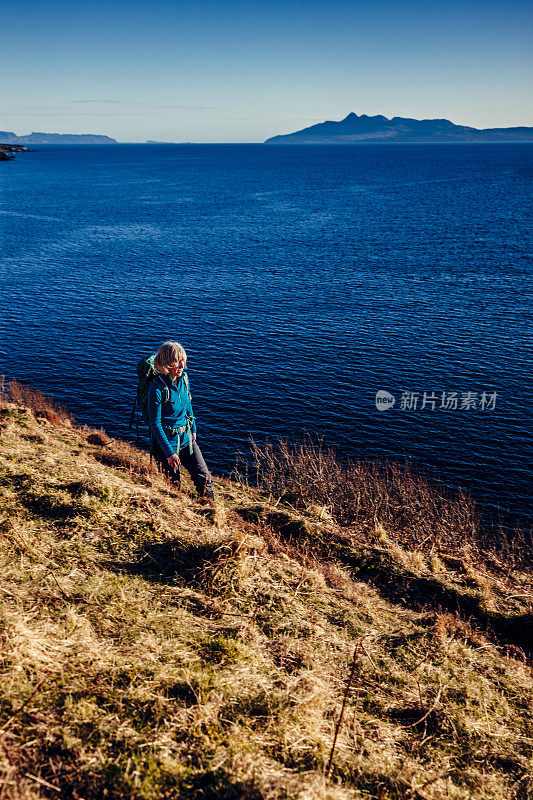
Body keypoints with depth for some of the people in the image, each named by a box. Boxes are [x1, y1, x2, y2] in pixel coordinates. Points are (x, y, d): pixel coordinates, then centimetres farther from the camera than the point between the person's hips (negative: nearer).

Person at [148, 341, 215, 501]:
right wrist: (169, 453, -19)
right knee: (174, 485, 7)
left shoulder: (183, 379, -2)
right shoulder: (158, 389, -22)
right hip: (166, 441, -6)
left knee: (205, 478, 4)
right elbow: (155, 425, -19)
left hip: (186, 439, 6)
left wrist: (193, 429, 22)